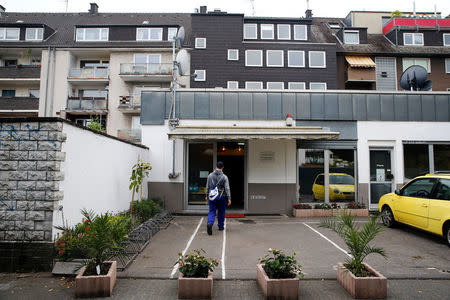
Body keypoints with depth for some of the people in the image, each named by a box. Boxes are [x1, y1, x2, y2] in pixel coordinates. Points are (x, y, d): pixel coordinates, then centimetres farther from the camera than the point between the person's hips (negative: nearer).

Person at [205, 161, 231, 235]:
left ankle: (209, 223, -23)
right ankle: (220, 227, 26)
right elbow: (227, 188, -10)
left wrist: (207, 196, 19)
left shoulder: (210, 175, 0)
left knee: (212, 212, 2)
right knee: (221, 212, 15)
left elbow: (207, 187, 7)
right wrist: (229, 198, -7)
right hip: (222, 197, -1)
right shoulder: (224, 177, -9)